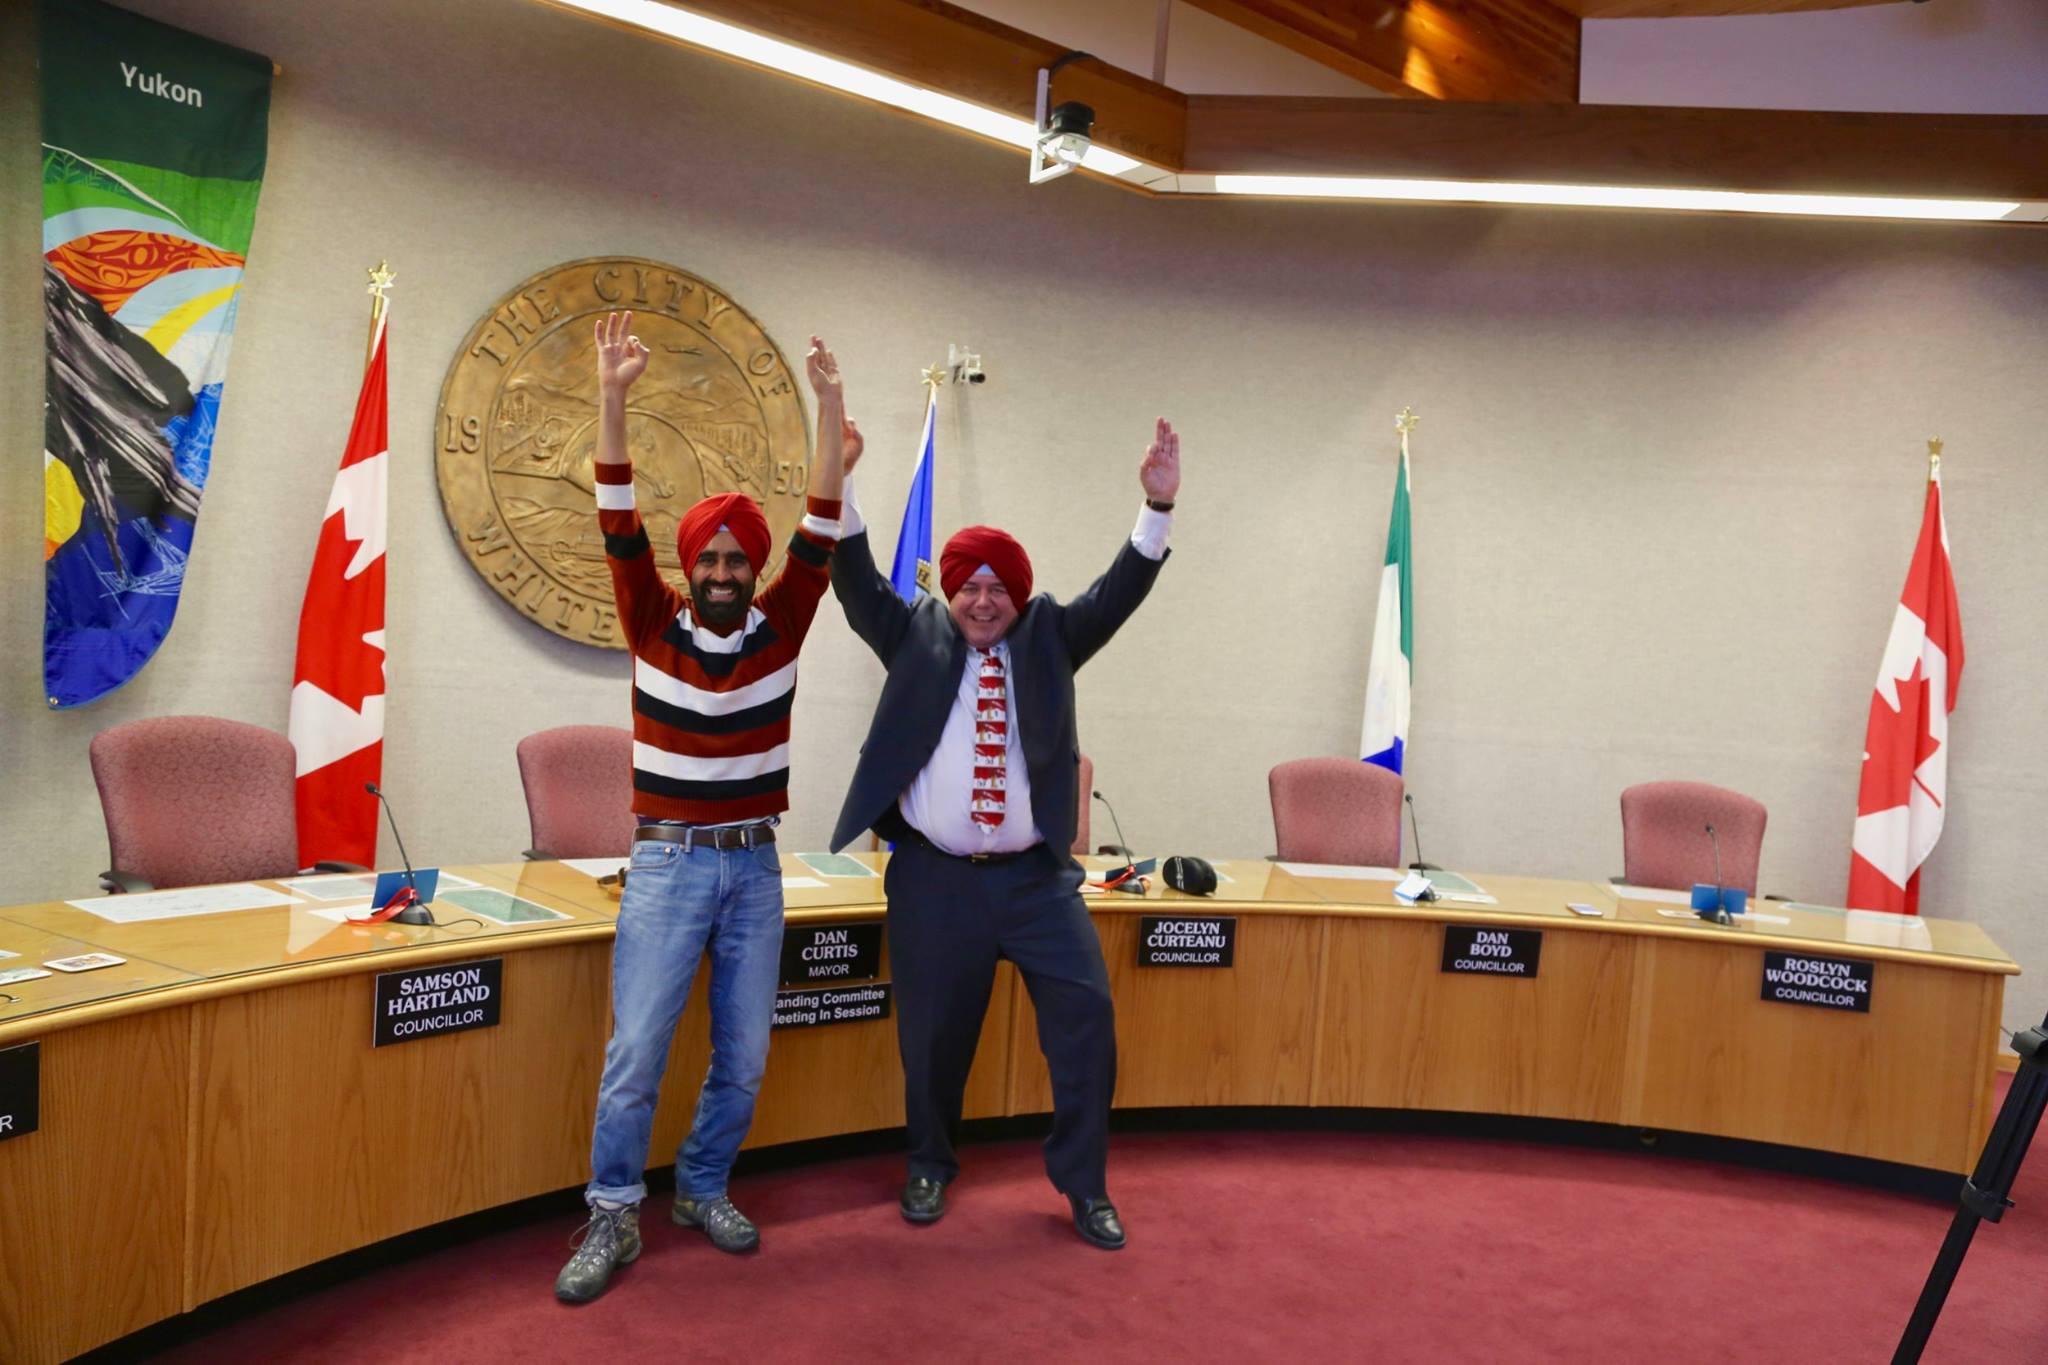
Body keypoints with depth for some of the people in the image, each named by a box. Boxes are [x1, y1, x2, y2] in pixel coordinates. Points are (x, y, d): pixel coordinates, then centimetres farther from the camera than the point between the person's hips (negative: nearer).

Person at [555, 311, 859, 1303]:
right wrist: (612, 397, -22)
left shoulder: (779, 629, 1)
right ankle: (613, 1219, 14)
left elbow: (820, 533, -7)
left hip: (755, 868, 2)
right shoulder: (655, 630, -2)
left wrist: (830, 406, -15)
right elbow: (620, 530, -11)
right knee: (635, 1053, -3)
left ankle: (703, 1191, 30)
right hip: (666, 865, -2)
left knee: (744, 1056, 9)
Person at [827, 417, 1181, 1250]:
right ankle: (930, 1167, 35)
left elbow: (1120, 591, -6)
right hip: (933, 878, 0)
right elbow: (857, 582, -7)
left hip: (1037, 876, 1)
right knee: (933, 1031, 10)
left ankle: (1084, 1185, 15)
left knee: (1086, 1016, -3)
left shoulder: (1049, 637, 6)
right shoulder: (915, 634, 4)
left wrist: (1158, 505, -21)